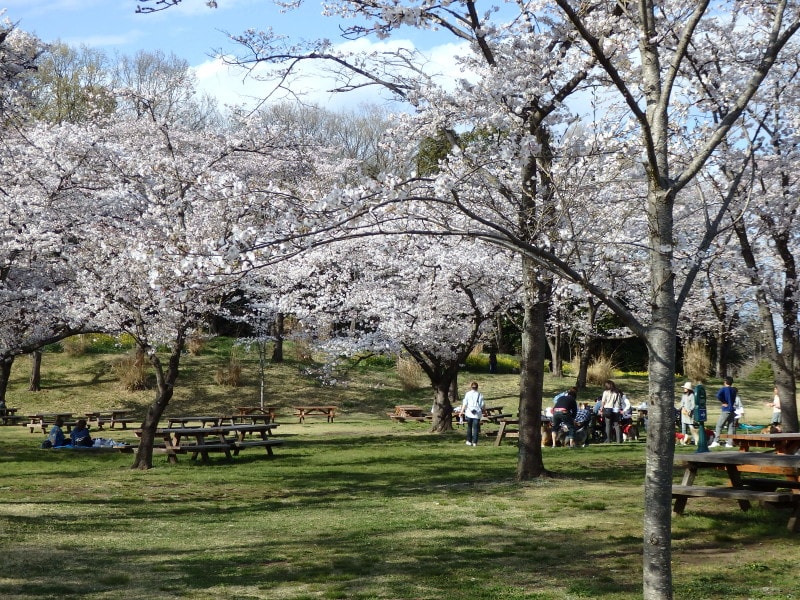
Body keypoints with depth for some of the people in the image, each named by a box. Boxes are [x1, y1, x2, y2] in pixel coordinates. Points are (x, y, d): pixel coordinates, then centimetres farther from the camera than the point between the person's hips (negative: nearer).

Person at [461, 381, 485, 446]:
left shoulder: (467, 394, 1)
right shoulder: (480, 395, 3)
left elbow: (464, 404, -2)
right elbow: (482, 405, 3)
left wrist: (462, 411, 4)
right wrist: (483, 412, 16)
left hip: (469, 413, 0)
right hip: (477, 413, 0)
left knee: (469, 427, 14)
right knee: (475, 428, 2)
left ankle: (469, 441, 15)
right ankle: (474, 442, -1)